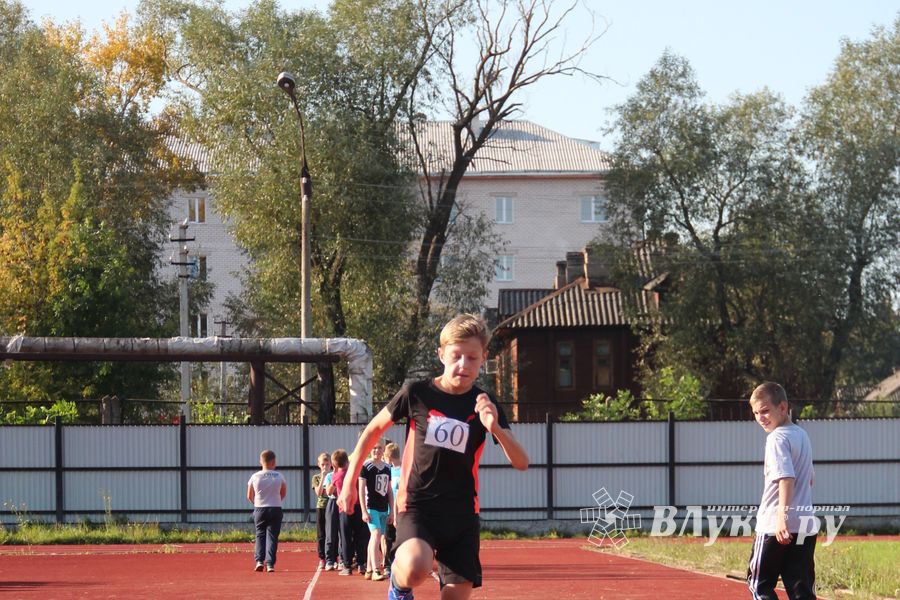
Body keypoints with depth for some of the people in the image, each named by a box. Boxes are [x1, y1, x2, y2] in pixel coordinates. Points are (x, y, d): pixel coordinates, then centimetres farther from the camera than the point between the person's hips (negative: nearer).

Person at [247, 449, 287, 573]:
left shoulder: (255, 477, -3)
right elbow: (283, 493, 10)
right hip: (276, 509, 0)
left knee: (260, 535, 12)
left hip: (259, 510, 0)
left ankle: (259, 560, -2)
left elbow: (249, 496, 6)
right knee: (272, 536, 3)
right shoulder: (279, 477, -3)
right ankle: (270, 563, -4)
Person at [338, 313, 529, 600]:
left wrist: (495, 428, -24)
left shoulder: (485, 405, 2)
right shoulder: (416, 393, -3)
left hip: (462, 514, 3)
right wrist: (349, 483, 10)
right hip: (417, 507, -2)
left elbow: (521, 462, -5)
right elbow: (373, 430, 12)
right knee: (414, 570, -32)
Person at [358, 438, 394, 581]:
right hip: (371, 507, -6)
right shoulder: (366, 466, -5)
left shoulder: (387, 467, 13)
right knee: (376, 534, -20)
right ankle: (375, 571, -26)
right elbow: (361, 489, -8)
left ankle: (369, 570, 19)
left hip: (383, 509, 6)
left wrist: (392, 510, 15)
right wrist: (364, 511, -13)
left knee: (374, 539, 11)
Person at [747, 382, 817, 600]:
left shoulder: (777, 438, -12)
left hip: (774, 527, -8)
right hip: (806, 526, 8)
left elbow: (787, 478, -25)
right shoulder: (802, 435, 16)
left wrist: (782, 515, -32)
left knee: (759, 582, 5)